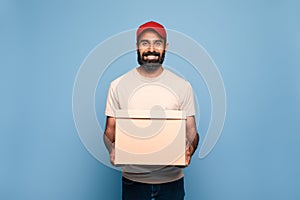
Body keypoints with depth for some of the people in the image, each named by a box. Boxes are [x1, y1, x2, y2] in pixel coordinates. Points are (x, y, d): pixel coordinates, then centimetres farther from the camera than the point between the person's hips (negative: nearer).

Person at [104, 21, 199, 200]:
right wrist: (112, 149, -19)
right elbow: (110, 129, 2)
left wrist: (189, 150, -20)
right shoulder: (118, 85, -2)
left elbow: (191, 131, 2)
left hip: (171, 178, 1)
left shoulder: (183, 86, -1)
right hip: (133, 178, 0)